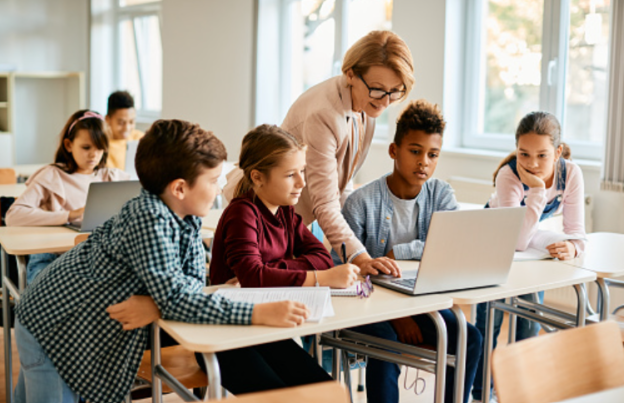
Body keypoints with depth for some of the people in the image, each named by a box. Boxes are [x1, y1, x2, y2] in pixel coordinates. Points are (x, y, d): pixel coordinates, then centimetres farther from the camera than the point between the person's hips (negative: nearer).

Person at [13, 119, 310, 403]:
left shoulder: (187, 216, -6)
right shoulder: (149, 218, -33)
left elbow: (195, 280, -7)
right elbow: (175, 298, -36)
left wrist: (156, 304, -28)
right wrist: (259, 313, -40)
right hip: (50, 326, -8)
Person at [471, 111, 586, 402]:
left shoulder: (571, 174, -24)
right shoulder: (508, 175, -36)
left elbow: (575, 230, -21)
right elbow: (517, 242, -42)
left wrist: (572, 247, -45)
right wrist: (537, 189, -47)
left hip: (534, 240, 3)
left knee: (531, 317, 2)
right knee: (489, 320, -5)